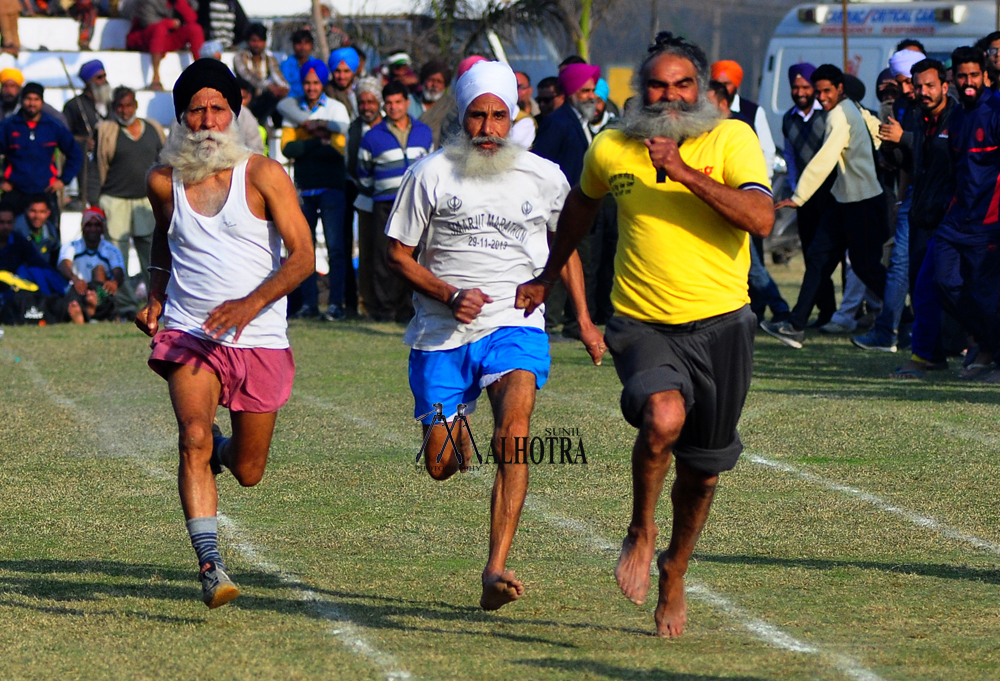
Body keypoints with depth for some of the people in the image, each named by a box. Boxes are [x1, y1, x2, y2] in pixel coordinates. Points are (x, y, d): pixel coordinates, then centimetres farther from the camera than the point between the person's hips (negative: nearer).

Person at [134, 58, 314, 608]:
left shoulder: (263, 176, -6)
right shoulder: (163, 181, 3)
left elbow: (302, 256, -11)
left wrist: (251, 303, -25)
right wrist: (154, 298, 9)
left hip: (259, 338, 0)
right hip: (188, 333, 0)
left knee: (248, 472, 10)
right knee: (194, 439, -24)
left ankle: (222, 449, 46)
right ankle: (209, 564, -25)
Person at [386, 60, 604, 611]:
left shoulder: (544, 177, 4)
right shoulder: (430, 174, -2)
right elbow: (398, 252, 4)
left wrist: (584, 319, 19)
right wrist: (447, 294, -12)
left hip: (515, 324, 0)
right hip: (441, 334, 1)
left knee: (514, 435, -26)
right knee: (440, 467, 3)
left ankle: (496, 570, -30)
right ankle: (456, 436, 44)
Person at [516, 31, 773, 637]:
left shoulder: (733, 140, -7)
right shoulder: (612, 150, 2)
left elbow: (762, 219, -22)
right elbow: (582, 203, 24)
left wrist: (686, 174, -28)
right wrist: (550, 276, 35)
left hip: (720, 323, 0)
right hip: (642, 325, 0)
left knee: (702, 471, 11)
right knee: (663, 417, -31)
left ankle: (674, 572, 38)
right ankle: (641, 531, -5)